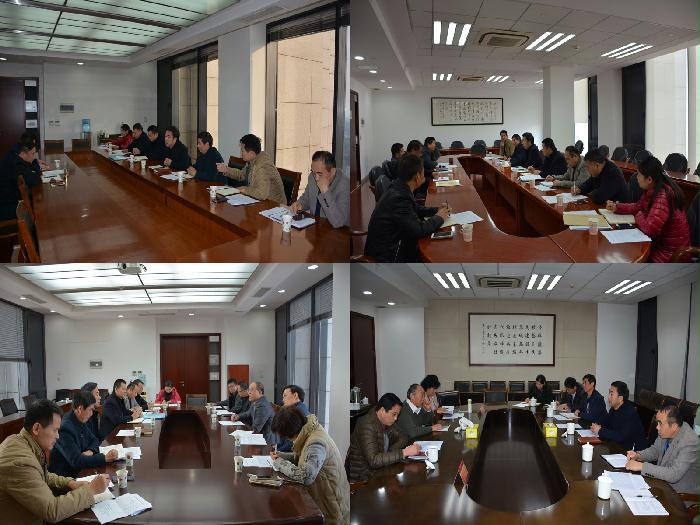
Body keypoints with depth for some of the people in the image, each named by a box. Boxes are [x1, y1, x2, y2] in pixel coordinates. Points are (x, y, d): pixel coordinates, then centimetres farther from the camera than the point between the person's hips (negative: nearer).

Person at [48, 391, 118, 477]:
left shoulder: (81, 422, 5)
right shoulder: (65, 428, -21)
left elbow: (94, 440, 18)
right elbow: (76, 461, -26)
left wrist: (91, 451, -4)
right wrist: (105, 458, -26)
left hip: (79, 470, 8)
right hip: (65, 476, -8)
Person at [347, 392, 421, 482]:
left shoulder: (387, 421, 2)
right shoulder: (367, 425, -24)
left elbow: (402, 437, 15)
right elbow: (373, 460, -33)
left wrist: (390, 452, -7)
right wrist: (404, 452, -33)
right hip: (362, 477, -9)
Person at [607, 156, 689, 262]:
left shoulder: (663, 197, -29)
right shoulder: (652, 190, 1)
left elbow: (649, 228, -34)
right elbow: (639, 206, 19)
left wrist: (638, 217, -13)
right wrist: (616, 207, 6)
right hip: (658, 241, 8)